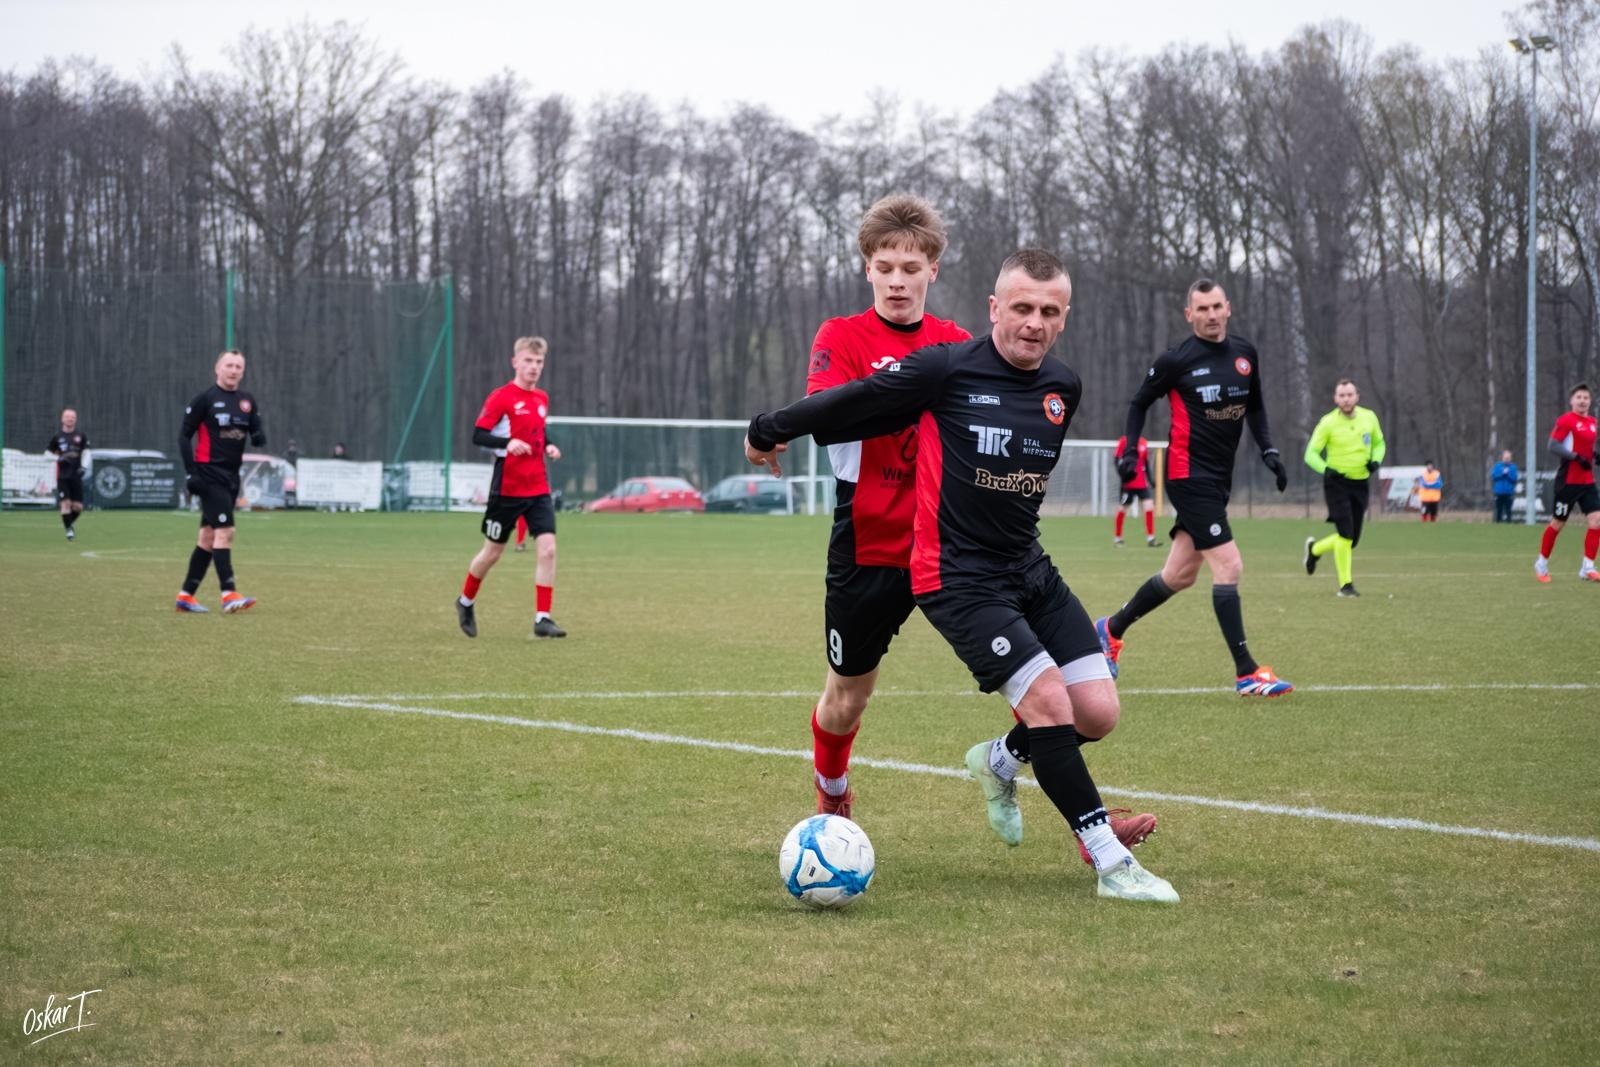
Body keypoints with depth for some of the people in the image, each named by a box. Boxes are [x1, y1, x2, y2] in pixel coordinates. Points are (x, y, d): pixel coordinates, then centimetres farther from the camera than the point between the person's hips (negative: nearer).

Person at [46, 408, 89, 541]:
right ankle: (68, 530, 1)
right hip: (62, 475, -1)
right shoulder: (57, 436, 4)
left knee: (78, 506, 0)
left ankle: (71, 523, 28)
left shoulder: (81, 435, 5)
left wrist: (83, 466, -9)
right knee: (66, 503, -11)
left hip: (76, 474, 1)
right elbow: (48, 453, 10)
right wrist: (58, 458, -10)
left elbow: (86, 453, 6)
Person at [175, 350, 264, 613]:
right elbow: (184, 435, -5)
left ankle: (186, 594, 16)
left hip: (231, 475, 7)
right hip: (209, 475, -7)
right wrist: (191, 472, -13)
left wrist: (259, 436, -17)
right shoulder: (205, 399, -5)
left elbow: (258, 429, 9)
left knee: (208, 536, 10)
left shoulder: (248, 402, 11)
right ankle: (229, 594, -20)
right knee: (225, 531, -16)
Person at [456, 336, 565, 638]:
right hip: (507, 488, -5)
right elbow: (478, 435, -14)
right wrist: (507, 443, -30)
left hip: (539, 488, 5)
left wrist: (548, 447, 4)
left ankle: (542, 618, -8)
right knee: (492, 551, 8)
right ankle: (466, 602, 33)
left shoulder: (542, 398, 10)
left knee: (547, 548, -11)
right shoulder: (501, 398, -10)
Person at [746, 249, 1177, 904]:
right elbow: (853, 403, -5)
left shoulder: (1063, 389, 5)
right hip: (959, 578, -7)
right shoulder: (948, 369, -14)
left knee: (1098, 713, -1)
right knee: (1049, 700, -18)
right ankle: (1110, 863, -10)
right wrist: (769, 432, 4)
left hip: (1029, 567, 7)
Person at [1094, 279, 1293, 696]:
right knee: (1228, 566, -14)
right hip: (1189, 474, -7)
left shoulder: (1245, 354, 6)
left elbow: (1254, 406, 21)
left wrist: (1268, 450, 9)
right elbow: (1140, 402, 4)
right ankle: (1246, 673, -12)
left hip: (1219, 480, 7)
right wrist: (1130, 449, -7)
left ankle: (1111, 629, 34)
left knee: (1179, 575, 14)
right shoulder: (1176, 361, -9)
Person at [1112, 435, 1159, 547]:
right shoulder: (1124, 441, -5)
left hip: (1142, 483, 4)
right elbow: (1116, 459, -7)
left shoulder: (1144, 443, 10)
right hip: (1128, 483, -4)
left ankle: (1150, 538, -2)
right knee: (1122, 508, 3)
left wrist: (1149, 478, 14)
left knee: (1149, 507, -6)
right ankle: (1117, 538, 19)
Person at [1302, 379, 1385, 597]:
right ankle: (1345, 584, -6)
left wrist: (1376, 460, -5)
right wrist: (1326, 469, -26)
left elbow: (1379, 443, 16)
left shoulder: (1369, 417, 0)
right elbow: (1311, 453, -7)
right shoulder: (1328, 423, -10)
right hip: (1337, 483, -4)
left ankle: (1315, 549, 37)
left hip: (1361, 484, 4)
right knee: (1345, 533, -18)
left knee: (1352, 540, 8)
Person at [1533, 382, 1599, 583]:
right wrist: (1576, 457, -24)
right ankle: (1542, 563, 22)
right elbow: (1551, 446, -18)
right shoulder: (1566, 420, -11)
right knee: (1557, 523, 4)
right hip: (1568, 481, -6)